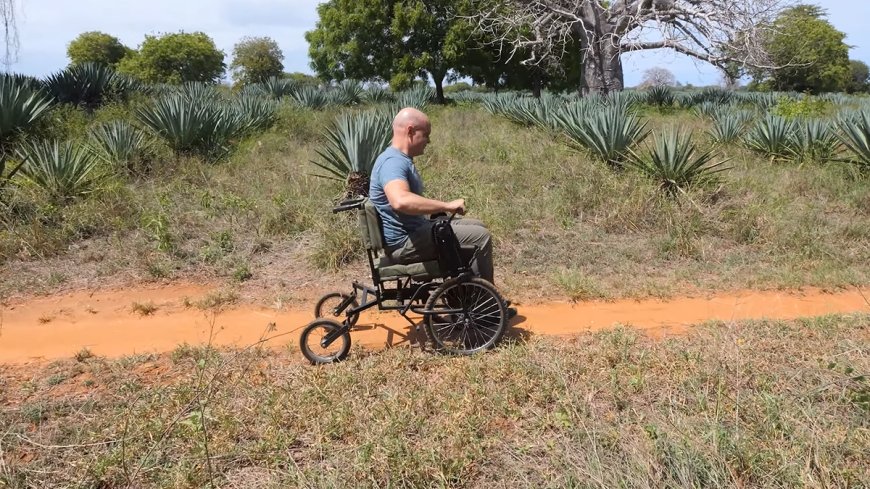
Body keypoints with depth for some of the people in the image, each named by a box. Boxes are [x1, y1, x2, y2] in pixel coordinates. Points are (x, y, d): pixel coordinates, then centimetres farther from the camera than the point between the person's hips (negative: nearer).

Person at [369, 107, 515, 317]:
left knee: (478, 226, 16)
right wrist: (446, 206, -33)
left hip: (414, 231, 11)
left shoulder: (402, 159, 13)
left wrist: (439, 209, 10)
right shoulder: (393, 161, -21)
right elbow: (400, 201, -41)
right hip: (406, 243, -11)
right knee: (480, 236, -11)